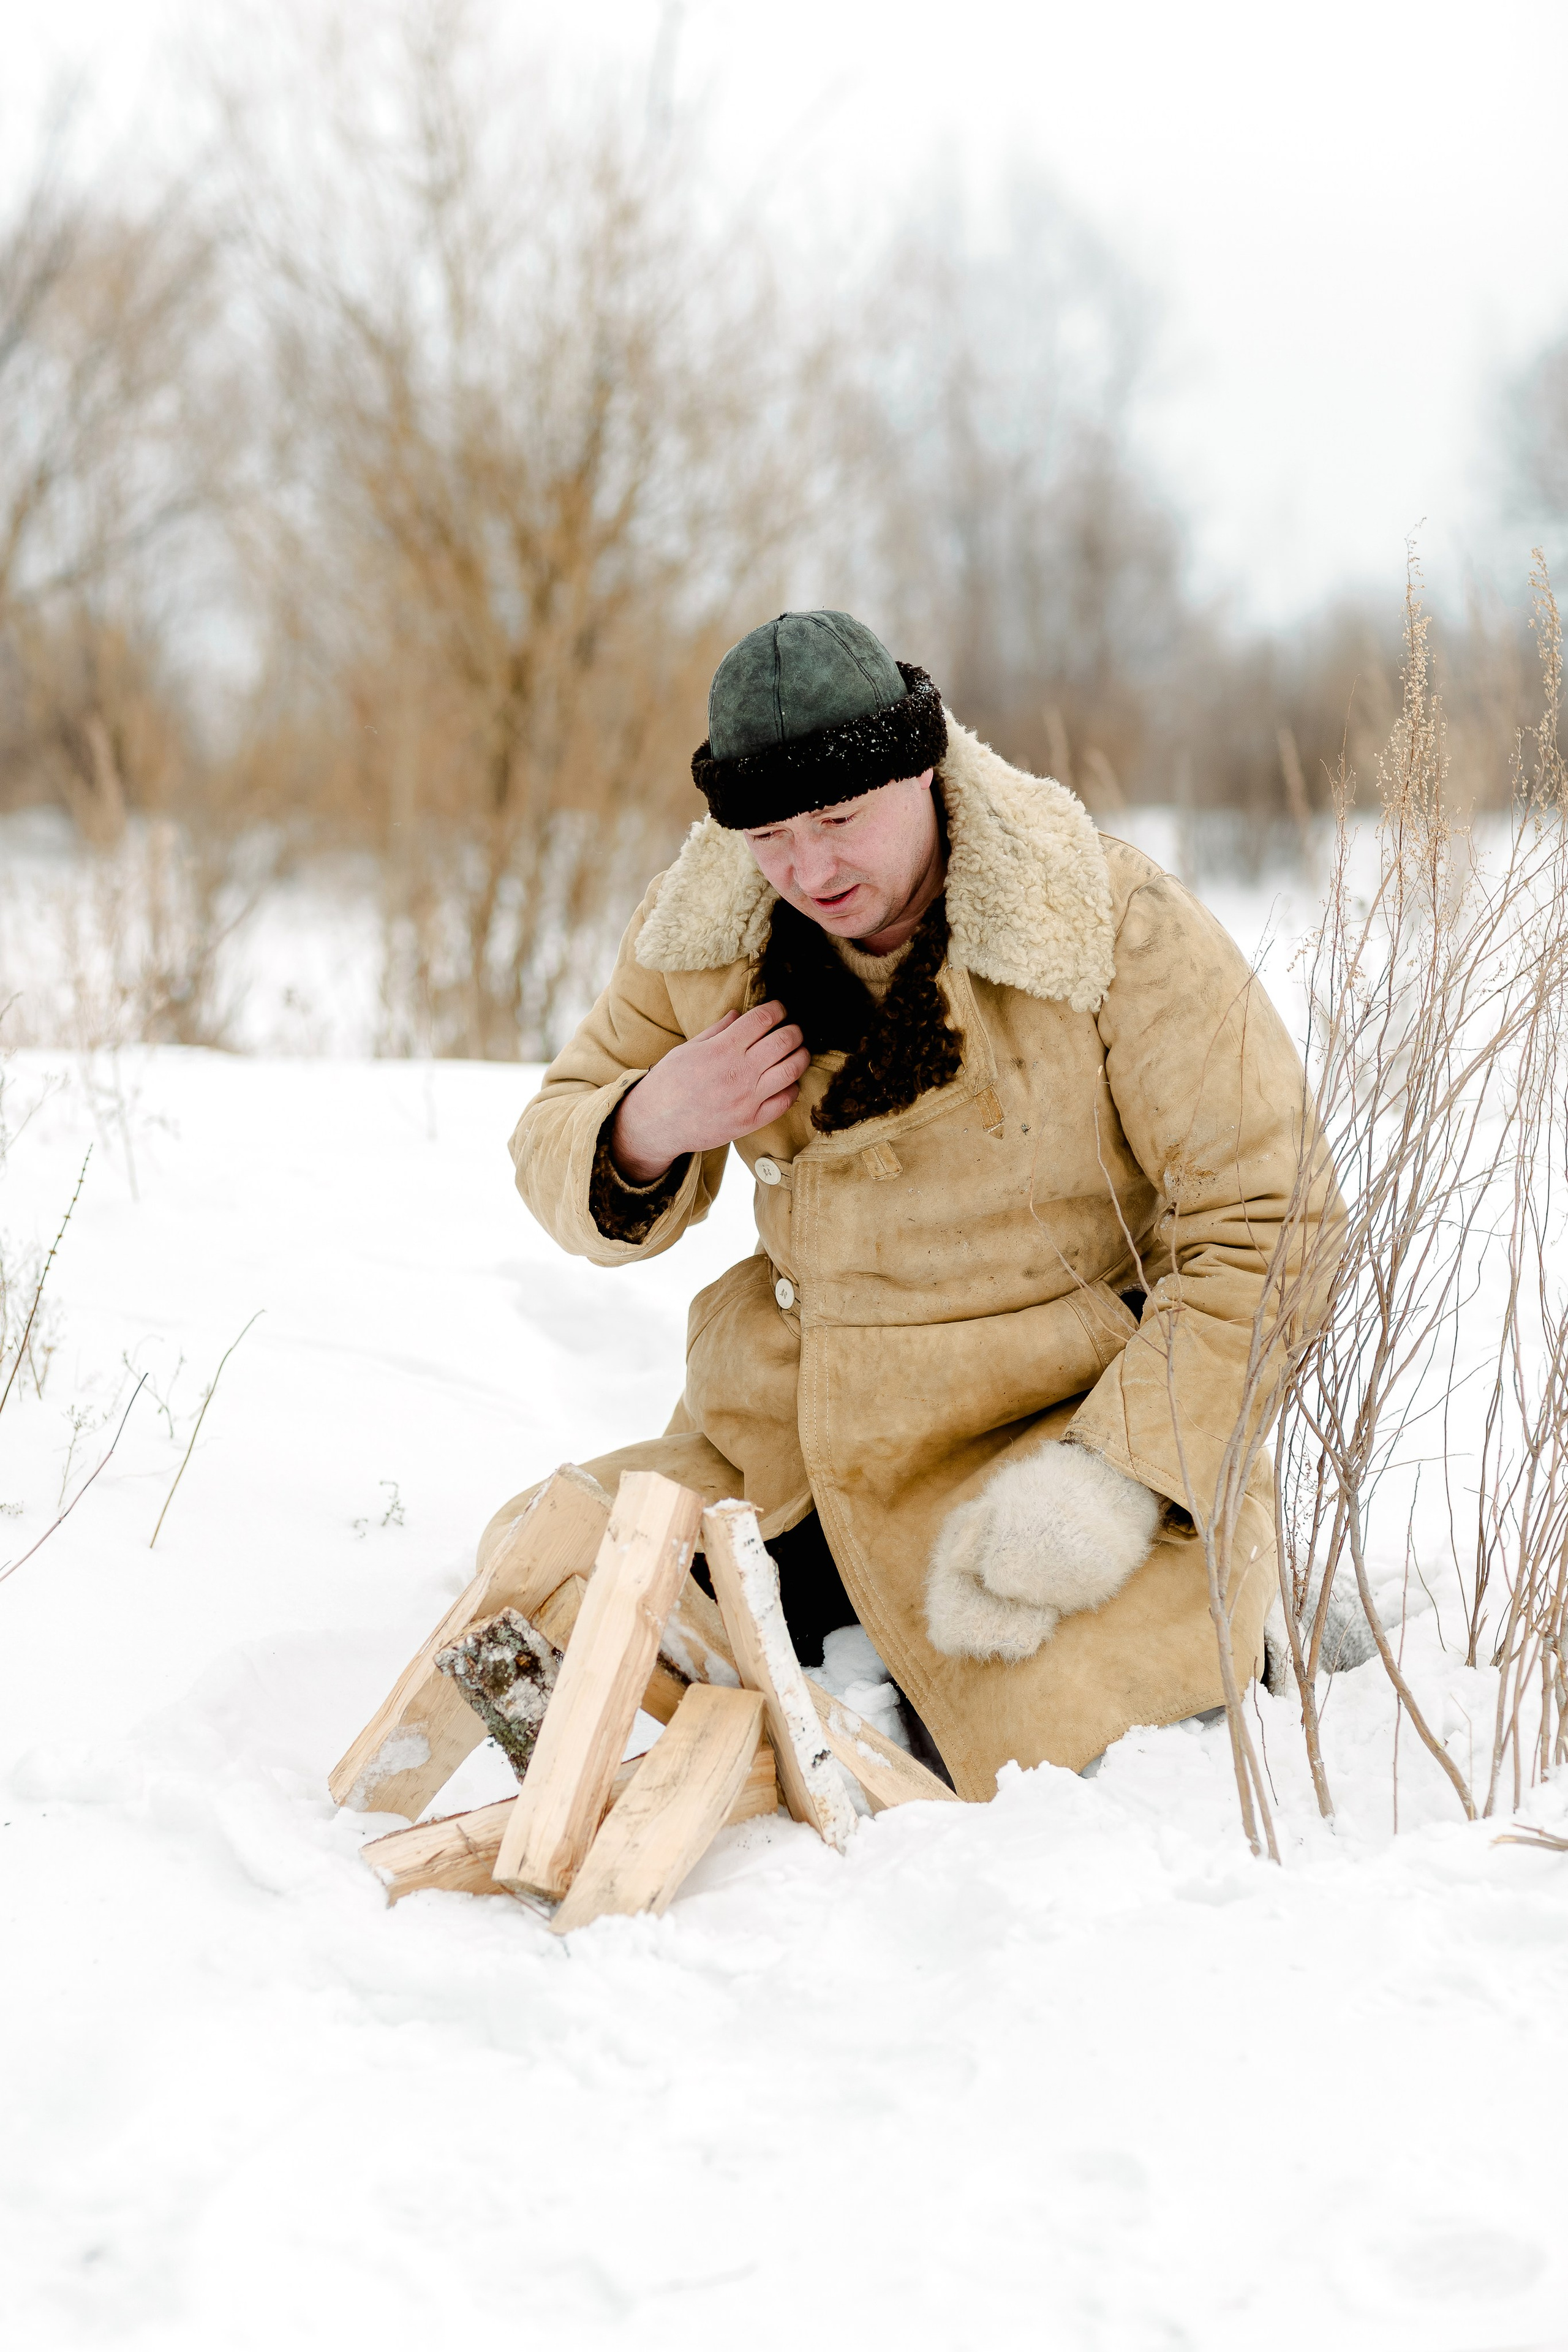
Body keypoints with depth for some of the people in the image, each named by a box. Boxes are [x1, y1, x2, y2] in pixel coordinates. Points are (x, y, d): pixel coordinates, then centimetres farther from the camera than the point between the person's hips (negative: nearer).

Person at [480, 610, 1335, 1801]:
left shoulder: (1123, 931, -14)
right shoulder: (701, 935, 1)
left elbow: (1269, 1228, -13)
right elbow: (557, 1158, 12)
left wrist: (1122, 1472, -24)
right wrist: (646, 1130, -14)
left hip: (1074, 1426, -5)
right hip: (792, 1447, 5)